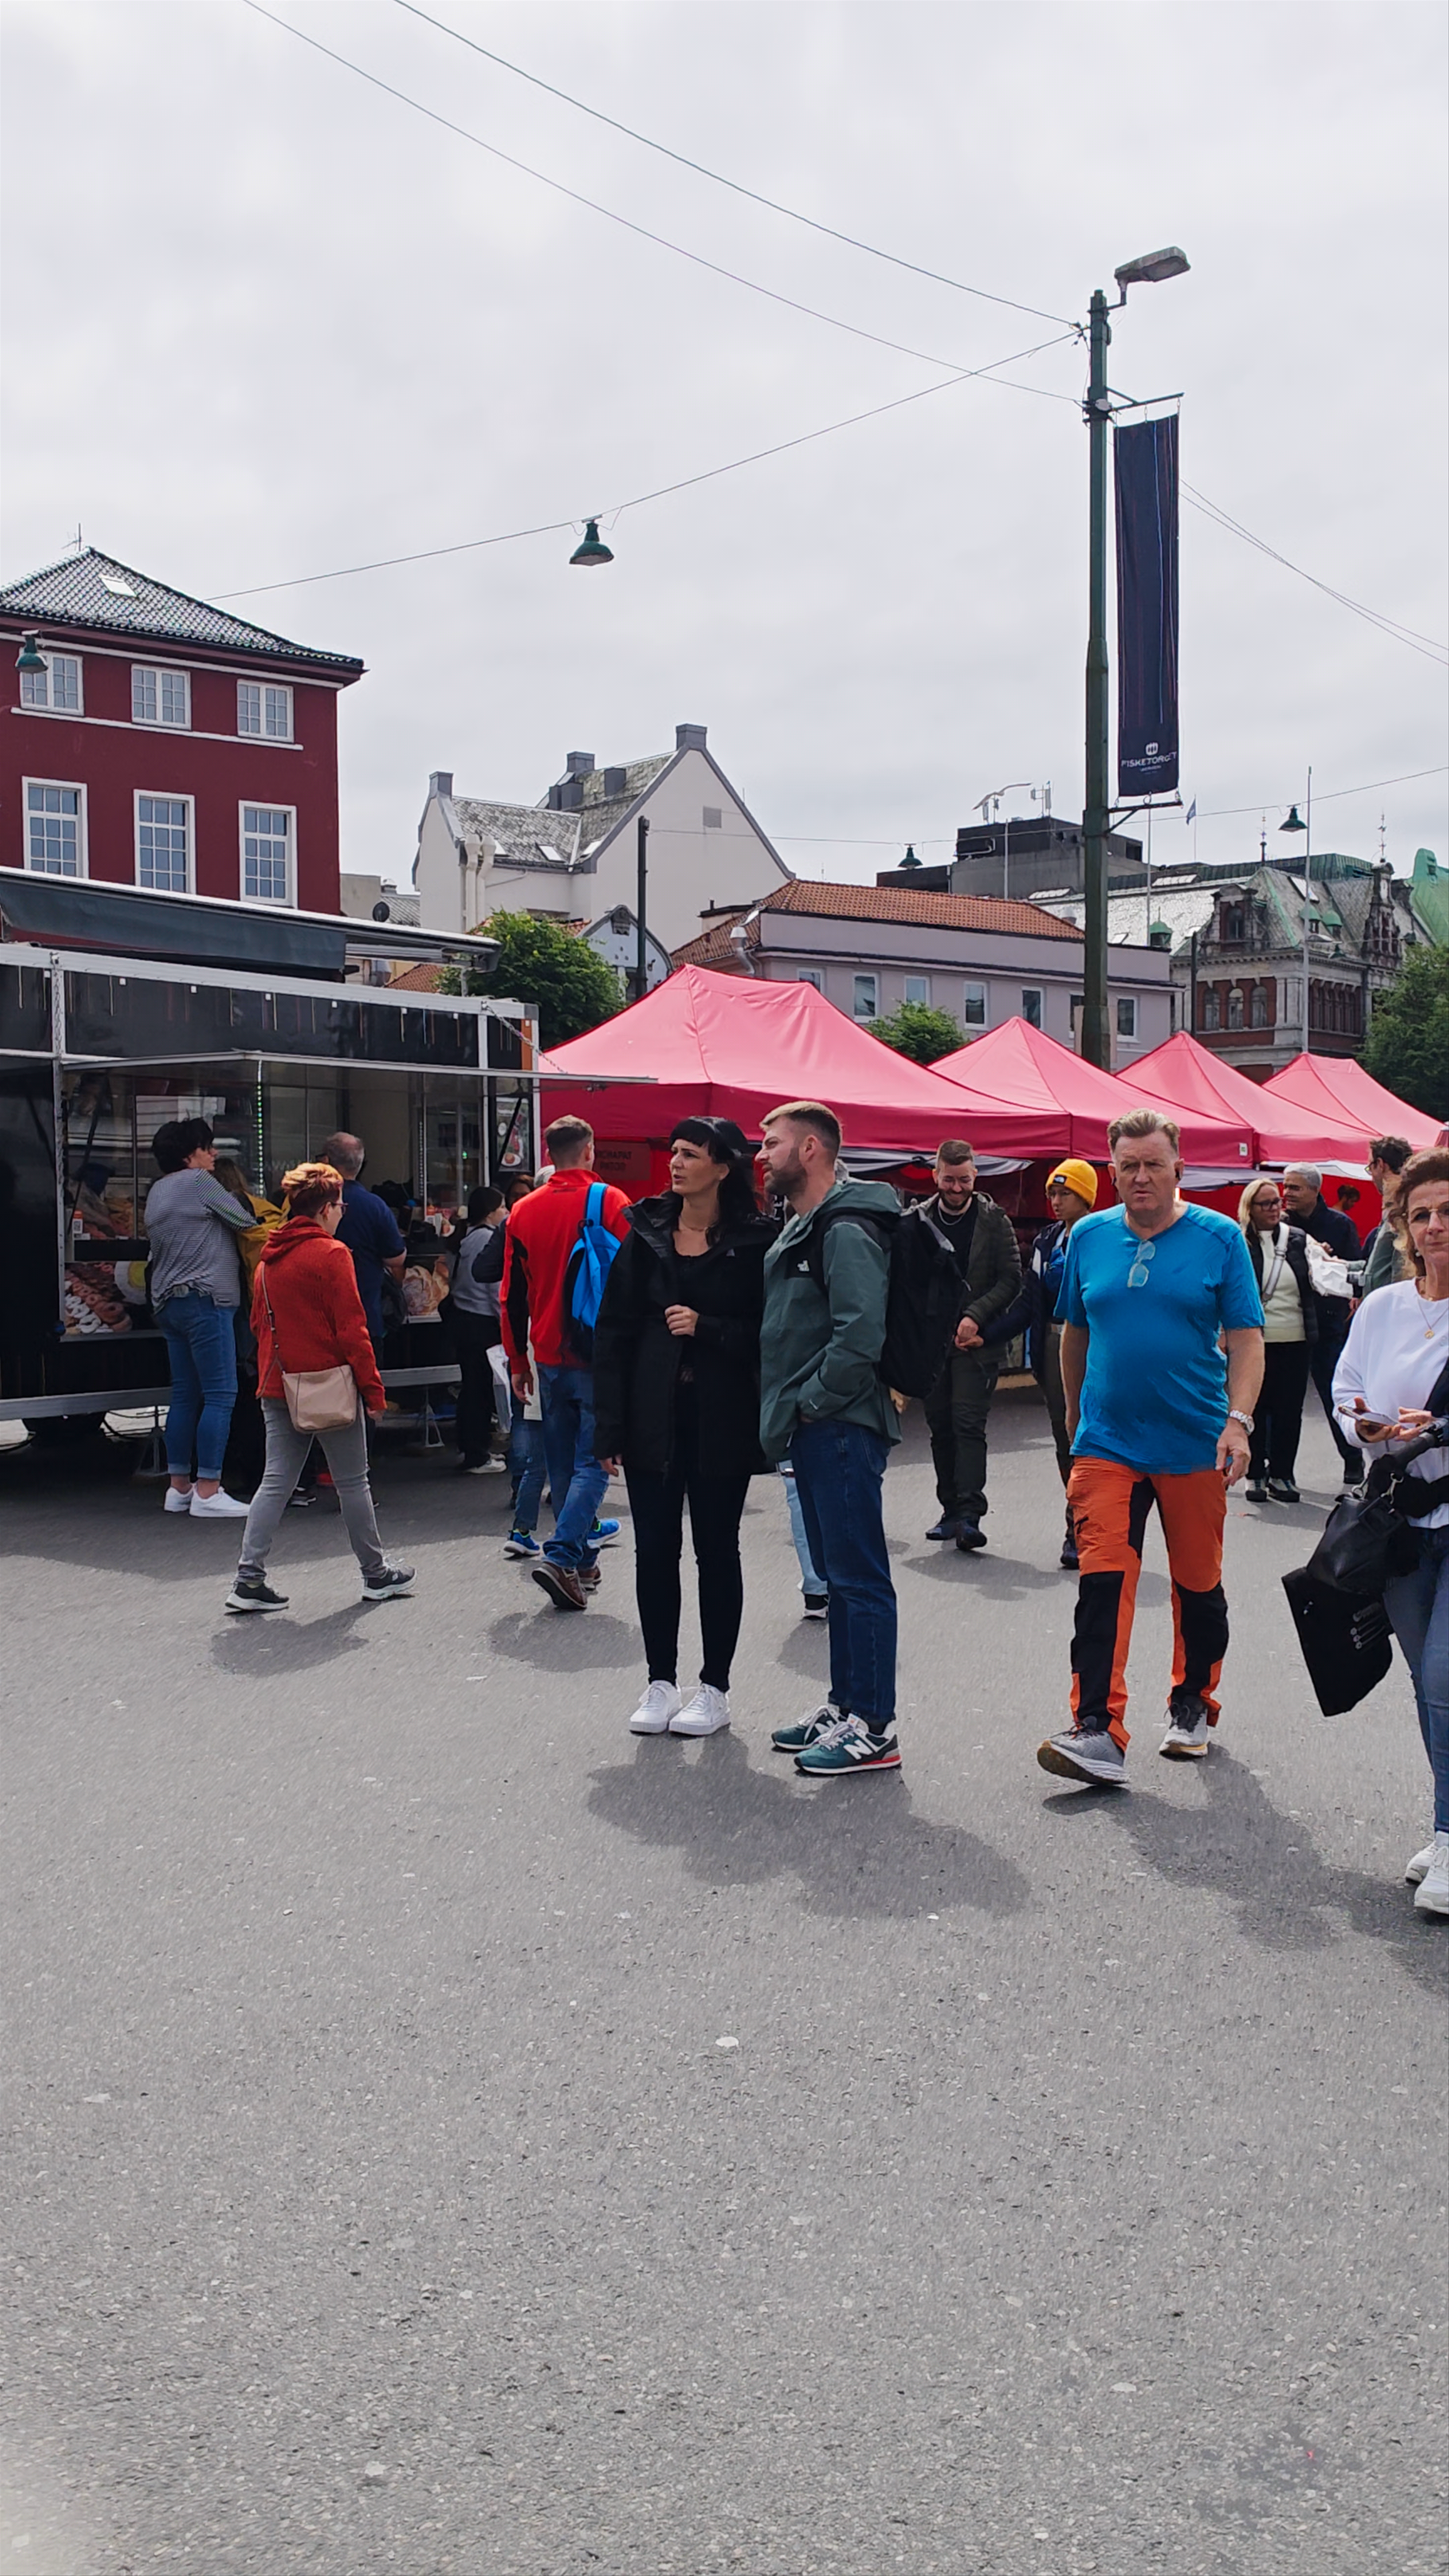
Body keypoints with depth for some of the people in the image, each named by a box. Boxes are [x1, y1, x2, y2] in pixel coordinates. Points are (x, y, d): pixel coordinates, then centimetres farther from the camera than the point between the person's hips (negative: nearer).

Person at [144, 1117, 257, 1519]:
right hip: (204, 1298, -10)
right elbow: (245, 1225, -1)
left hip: (168, 1302, 10)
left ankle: (179, 1486, 14)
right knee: (220, 1395, -9)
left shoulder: (157, 1191, 19)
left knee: (185, 1395, 12)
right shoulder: (199, 1182, -7)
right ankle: (207, 1492, -12)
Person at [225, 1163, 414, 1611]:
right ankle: (376, 1574, 18)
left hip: (278, 1388, 7)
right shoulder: (331, 1254, -12)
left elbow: (259, 1324, 15)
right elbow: (351, 1330, -14)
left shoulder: (268, 1258, 9)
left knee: (276, 1481, 8)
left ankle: (250, 1579, 1)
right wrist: (373, 1389, -9)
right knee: (353, 1482, 6)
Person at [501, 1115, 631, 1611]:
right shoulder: (610, 1202, -7)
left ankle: (582, 1562, 21)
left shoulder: (524, 1212, 5)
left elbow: (513, 1295, 9)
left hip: (549, 1358, 4)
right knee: (593, 1461, -2)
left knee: (562, 1463, 14)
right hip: (598, 1356, -4)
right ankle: (560, 1556, -15)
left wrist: (517, 1360, 17)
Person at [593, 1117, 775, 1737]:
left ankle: (715, 1688, 18)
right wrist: (610, 1427, -3)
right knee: (654, 1549, 7)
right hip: (653, 1415, 3)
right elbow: (613, 1331, 3)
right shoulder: (646, 1234, 4)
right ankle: (660, 1682, 20)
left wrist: (706, 1328, -18)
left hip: (721, 1420, -3)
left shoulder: (753, 1242, -5)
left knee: (716, 1550, 7)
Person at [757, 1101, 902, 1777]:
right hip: (815, 1428, 11)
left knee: (859, 1576, -5)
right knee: (838, 1573, 16)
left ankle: (874, 1728, 1)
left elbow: (862, 1334, -25)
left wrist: (810, 1403, -17)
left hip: (841, 1427, -11)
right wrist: (787, 1413, 14)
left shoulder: (847, 1232, -15)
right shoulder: (802, 1229, 18)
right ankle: (844, 1706, 26)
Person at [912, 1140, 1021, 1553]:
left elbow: (1011, 1278, -1)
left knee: (969, 1423, -12)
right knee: (940, 1426, 8)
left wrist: (974, 1316, -11)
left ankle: (970, 1514, -15)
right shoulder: (916, 1221, 6)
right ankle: (951, 1510, 17)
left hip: (976, 1340, -3)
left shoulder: (994, 1220, 1)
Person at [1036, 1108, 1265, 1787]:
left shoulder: (1219, 1238, -2)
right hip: (1107, 1444, 1)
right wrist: (1075, 1415, 21)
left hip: (1195, 1445, -1)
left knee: (1198, 1583, 12)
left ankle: (1192, 1705, 32)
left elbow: (1246, 1339, -3)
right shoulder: (1089, 1237, 5)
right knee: (1102, 1584, -11)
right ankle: (1097, 1731, -13)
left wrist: (1238, 1420, -15)